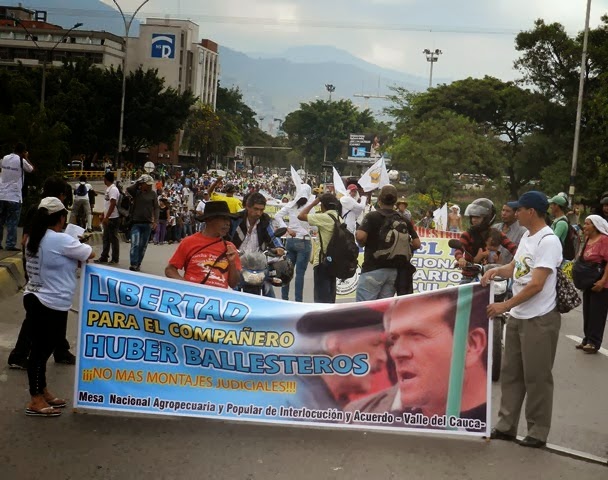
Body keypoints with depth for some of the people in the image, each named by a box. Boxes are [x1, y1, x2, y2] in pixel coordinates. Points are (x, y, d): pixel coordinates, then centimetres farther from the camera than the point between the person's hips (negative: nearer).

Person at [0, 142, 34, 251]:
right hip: (14, 196, -5)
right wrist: (26, 158, 16)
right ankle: (10, 245, -3)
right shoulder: (21, 161, -8)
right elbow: (31, 170, 7)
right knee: (12, 222, -1)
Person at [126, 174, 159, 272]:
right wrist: (137, 182, -14)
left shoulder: (153, 193, 3)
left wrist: (156, 221, -4)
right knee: (135, 244, -13)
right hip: (136, 223, -2)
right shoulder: (136, 191, -1)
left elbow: (156, 208, 4)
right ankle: (133, 264, -11)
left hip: (147, 223, 2)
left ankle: (138, 264, 20)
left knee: (143, 246, 9)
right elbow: (128, 189, -22)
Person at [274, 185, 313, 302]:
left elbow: (277, 216, 0)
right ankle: (298, 301, 0)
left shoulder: (291, 205, 4)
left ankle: (284, 298, 18)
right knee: (300, 273, -2)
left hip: (290, 241, 5)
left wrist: (287, 229, -1)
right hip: (304, 242, -5)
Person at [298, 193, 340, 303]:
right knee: (330, 297, 17)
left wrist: (313, 203, -5)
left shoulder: (324, 217, -16)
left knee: (321, 298, -3)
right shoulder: (339, 218, 6)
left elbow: (300, 216, -16)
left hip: (322, 262, -8)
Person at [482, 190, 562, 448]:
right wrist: (497, 270, 2)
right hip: (517, 317, 9)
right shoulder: (526, 236, 12)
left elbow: (536, 285, -22)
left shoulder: (548, 241, -17)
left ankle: (538, 432, 13)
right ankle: (506, 426, 24)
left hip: (539, 320, -9)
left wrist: (504, 305, -19)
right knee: (511, 373, 14)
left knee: (536, 378, 1)